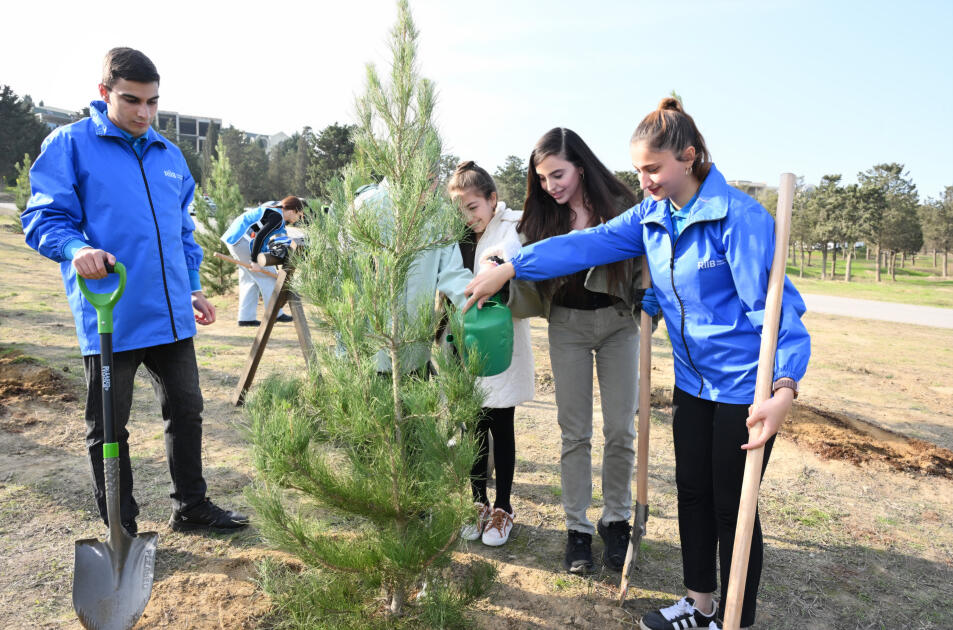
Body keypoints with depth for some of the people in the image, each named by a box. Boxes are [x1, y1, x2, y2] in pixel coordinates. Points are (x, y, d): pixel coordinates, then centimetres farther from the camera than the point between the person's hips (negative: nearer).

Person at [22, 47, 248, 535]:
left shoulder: (169, 154, 14)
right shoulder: (70, 144, -3)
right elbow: (43, 217, -6)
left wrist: (193, 289, 18)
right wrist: (76, 248, -27)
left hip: (170, 314, 6)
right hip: (109, 317, -5)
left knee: (187, 410, 14)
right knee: (108, 429, 7)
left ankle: (190, 507, 32)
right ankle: (121, 531, 24)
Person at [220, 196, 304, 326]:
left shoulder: (275, 206, 13)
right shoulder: (277, 217, -17)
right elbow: (260, 236, -26)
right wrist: (254, 260, -25)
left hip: (234, 237, 11)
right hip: (243, 240, -11)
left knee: (249, 278, 12)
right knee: (266, 275, -4)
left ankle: (246, 317, 11)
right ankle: (275, 314, 2)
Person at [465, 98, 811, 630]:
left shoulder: (740, 217, -20)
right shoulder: (652, 216, 2)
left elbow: (772, 305, -23)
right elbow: (587, 244, -1)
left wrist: (785, 389, -35)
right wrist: (508, 269, -6)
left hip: (747, 383, -7)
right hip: (693, 379, 7)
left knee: (732, 504, 5)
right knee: (692, 490, 17)